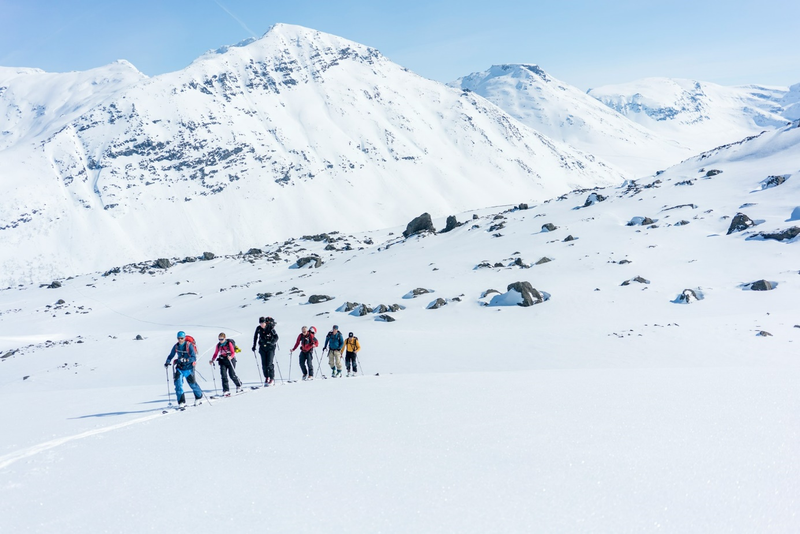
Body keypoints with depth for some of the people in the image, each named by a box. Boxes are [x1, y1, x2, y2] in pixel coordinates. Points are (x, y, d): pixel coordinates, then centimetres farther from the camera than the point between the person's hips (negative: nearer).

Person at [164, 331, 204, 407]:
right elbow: (171, 356, 9)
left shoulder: (189, 346, -16)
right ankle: (181, 402, -6)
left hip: (188, 367, -3)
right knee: (178, 383, -11)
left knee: (192, 383, 7)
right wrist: (167, 362, -10)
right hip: (179, 367, 4)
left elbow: (194, 358, -21)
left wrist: (185, 360, -37)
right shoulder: (176, 346, -2)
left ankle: (199, 396, 35)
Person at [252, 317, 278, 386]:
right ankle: (266, 378, 15)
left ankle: (272, 379, -1)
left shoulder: (270, 328, -13)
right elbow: (255, 337, 13)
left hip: (270, 347, -4)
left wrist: (272, 343, -26)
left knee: (269, 364, -10)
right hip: (262, 348, 4)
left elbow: (276, 337, -9)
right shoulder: (258, 328, -2)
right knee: (264, 364, 1)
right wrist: (254, 346, 13)